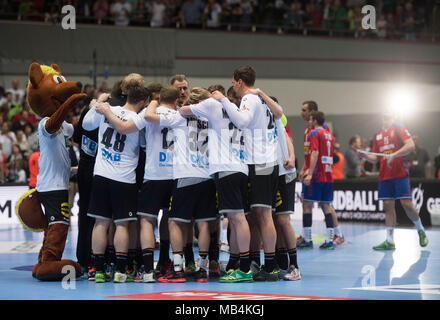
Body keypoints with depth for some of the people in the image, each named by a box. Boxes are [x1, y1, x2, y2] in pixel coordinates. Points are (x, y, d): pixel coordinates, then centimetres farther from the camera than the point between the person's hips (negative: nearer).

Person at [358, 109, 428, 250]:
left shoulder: (399, 129, 0)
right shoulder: (377, 136, 16)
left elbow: (411, 146, -13)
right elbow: (375, 158, 18)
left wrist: (393, 155, -22)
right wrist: (364, 155, -2)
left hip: (400, 174, -5)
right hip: (384, 175, 5)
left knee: (406, 203, -9)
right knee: (388, 206, 2)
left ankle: (420, 230, 15)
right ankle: (390, 241, 2)